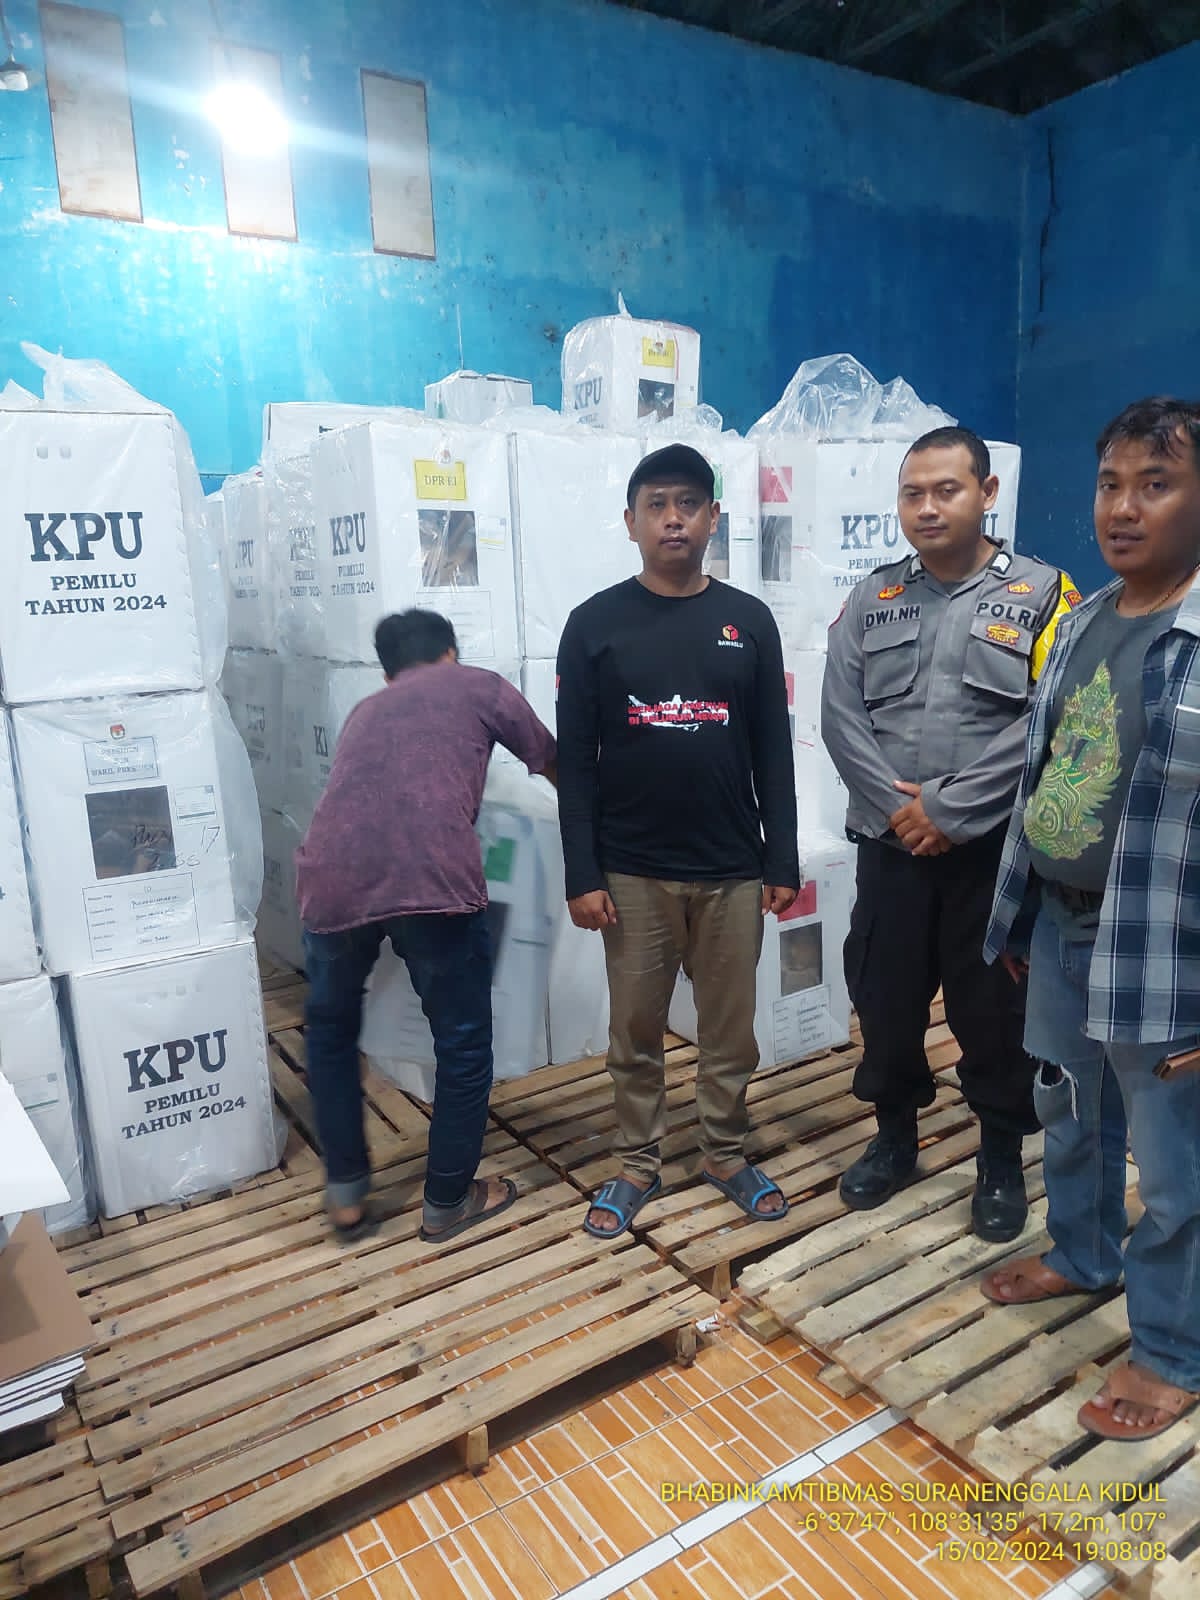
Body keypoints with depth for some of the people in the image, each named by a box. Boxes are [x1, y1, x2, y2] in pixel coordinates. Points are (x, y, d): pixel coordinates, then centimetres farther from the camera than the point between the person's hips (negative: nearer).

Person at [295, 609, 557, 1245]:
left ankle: (347, 1196, 34)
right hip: (433, 880, -4)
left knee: (330, 1029, 30)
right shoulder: (479, 685, 22)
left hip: (332, 879, 5)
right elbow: (558, 769, 30)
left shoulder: (365, 710, 33)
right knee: (464, 1044, 18)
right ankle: (448, 1202, 32)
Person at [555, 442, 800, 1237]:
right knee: (636, 1031, 10)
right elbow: (575, 760, -2)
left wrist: (782, 862, 2)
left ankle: (727, 1155, 31)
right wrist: (583, 874, -7)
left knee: (731, 1030, 12)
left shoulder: (749, 620, 4)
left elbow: (774, 753, 5)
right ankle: (637, 1164, 28)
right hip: (633, 873, -1)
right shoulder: (596, 623, -1)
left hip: (732, 871, 1)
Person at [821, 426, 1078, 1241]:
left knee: (996, 1010, 10)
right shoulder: (872, 599, 7)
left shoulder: (1041, 593, -3)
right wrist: (898, 808, -13)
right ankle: (895, 1137, 35)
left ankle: (1003, 1158, 32)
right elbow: (841, 717, -2)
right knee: (885, 999, 13)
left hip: (995, 848, -2)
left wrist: (950, 810, -17)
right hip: (890, 843, 3)